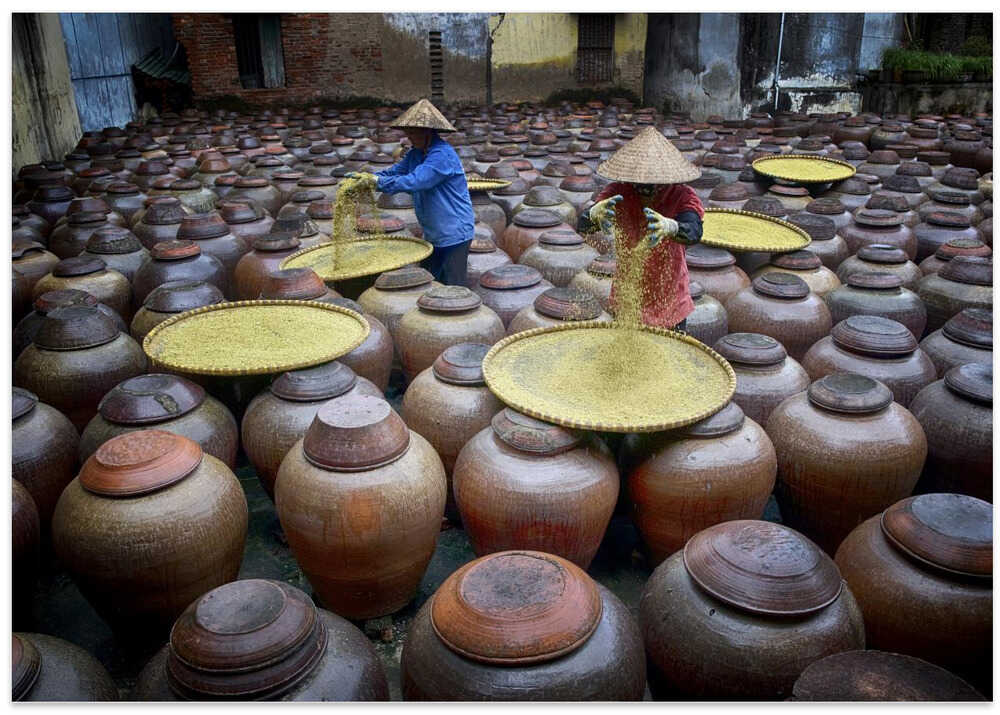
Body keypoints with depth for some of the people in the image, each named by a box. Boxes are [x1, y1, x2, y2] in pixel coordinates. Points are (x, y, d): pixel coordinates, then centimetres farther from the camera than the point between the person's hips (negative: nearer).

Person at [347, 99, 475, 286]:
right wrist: (367, 178, -9)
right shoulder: (417, 153, 10)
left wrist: (378, 181, -27)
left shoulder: (442, 155, -21)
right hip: (433, 235, 9)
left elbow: (415, 181, -30)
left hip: (454, 234, -9)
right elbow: (396, 171, 8)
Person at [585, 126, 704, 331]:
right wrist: (596, 212, -54)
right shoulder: (618, 193, -14)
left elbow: (693, 232, -37)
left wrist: (669, 227, -61)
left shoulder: (683, 196, -18)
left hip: (670, 302, -1)